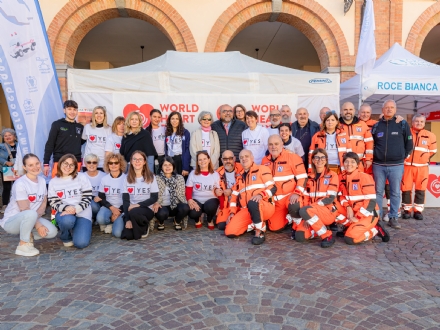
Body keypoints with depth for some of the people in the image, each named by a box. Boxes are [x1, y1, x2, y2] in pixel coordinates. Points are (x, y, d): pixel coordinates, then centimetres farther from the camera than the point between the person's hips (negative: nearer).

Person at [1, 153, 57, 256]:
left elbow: (43, 203, 2)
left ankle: (27, 235, 10)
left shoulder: (42, 180, 0)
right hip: (11, 221, -6)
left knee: (52, 232, -19)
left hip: (31, 219, 6)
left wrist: (35, 218, -15)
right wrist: (38, 225, -21)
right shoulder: (20, 183, -19)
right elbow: (25, 210, -20)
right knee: (31, 214, -39)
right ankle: (23, 245, -17)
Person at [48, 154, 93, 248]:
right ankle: (66, 237, -2)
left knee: (81, 243, -21)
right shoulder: (53, 182, 6)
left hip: (82, 213, -1)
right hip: (64, 212, 1)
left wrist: (76, 209, -21)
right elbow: (53, 203, 1)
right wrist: (66, 208, -20)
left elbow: (87, 198, -4)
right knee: (67, 220, -39)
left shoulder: (82, 177, 0)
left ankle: (74, 229, 17)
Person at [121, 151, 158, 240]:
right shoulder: (127, 178, 3)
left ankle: (144, 226, -2)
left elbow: (154, 198, -4)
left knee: (134, 212, -36)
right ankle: (137, 226, 15)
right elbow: (125, 200, -2)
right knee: (127, 235, -21)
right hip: (131, 211, 2)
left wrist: (138, 204, -19)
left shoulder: (151, 177, -2)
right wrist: (127, 219, -12)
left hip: (147, 209, -2)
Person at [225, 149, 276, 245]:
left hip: (265, 207, -6)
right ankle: (253, 225, 11)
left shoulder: (262, 169, 4)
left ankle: (260, 232, -20)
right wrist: (232, 212, 10)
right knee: (230, 232, -14)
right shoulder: (240, 177, 23)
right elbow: (234, 195, 22)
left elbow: (272, 187, -6)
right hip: (246, 210, 6)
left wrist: (261, 195, -25)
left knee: (252, 203, -42)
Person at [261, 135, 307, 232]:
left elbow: (302, 178, -9)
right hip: (275, 200, 5)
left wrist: (296, 193, -21)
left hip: (290, 196, -5)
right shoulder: (265, 161, 9)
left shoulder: (293, 157, -8)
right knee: (275, 228, -3)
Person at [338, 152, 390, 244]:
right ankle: (353, 227, 3)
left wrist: (358, 217, -19)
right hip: (353, 212, 7)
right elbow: (341, 196, 7)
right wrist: (348, 207, -14)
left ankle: (376, 230, 2)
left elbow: (371, 201, -18)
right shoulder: (342, 178, 4)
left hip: (368, 214, -7)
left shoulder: (364, 177, -15)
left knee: (349, 239, -21)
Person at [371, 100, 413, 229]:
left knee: (395, 193, 5)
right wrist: (374, 156, 7)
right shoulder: (376, 126, 6)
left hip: (396, 165, -1)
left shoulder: (403, 124, 2)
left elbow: (409, 143, 5)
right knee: (378, 192, 6)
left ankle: (393, 218, 14)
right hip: (378, 165, 1)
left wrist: (403, 156, 5)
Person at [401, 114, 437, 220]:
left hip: (422, 167, 1)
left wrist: (423, 158, 9)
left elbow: (432, 151, 11)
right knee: (406, 188, 2)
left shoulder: (430, 136, 3)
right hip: (407, 166, -1)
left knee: (420, 189, 5)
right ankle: (407, 210, 13)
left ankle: (418, 210, 14)